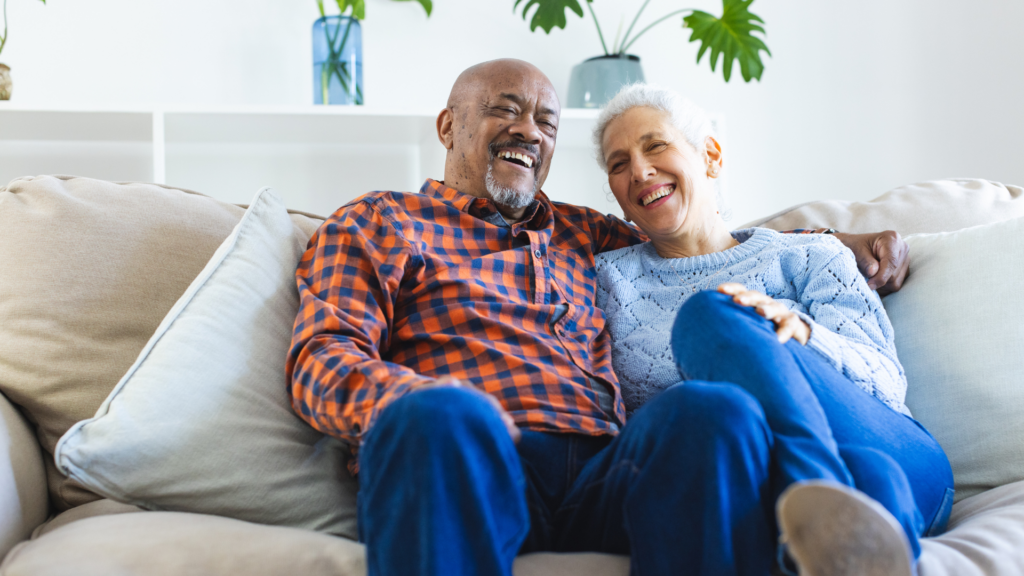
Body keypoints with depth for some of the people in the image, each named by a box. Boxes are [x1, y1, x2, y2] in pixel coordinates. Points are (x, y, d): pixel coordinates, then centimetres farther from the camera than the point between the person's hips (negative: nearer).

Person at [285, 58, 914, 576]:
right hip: (467, 465, -3)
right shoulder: (377, 223, 20)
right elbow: (322, 358, 5)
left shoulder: (586, 235, 34)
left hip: (603, 472, 4)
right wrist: (427, 405, -18)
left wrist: (840, 242, 33)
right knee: (440, 413, -40)